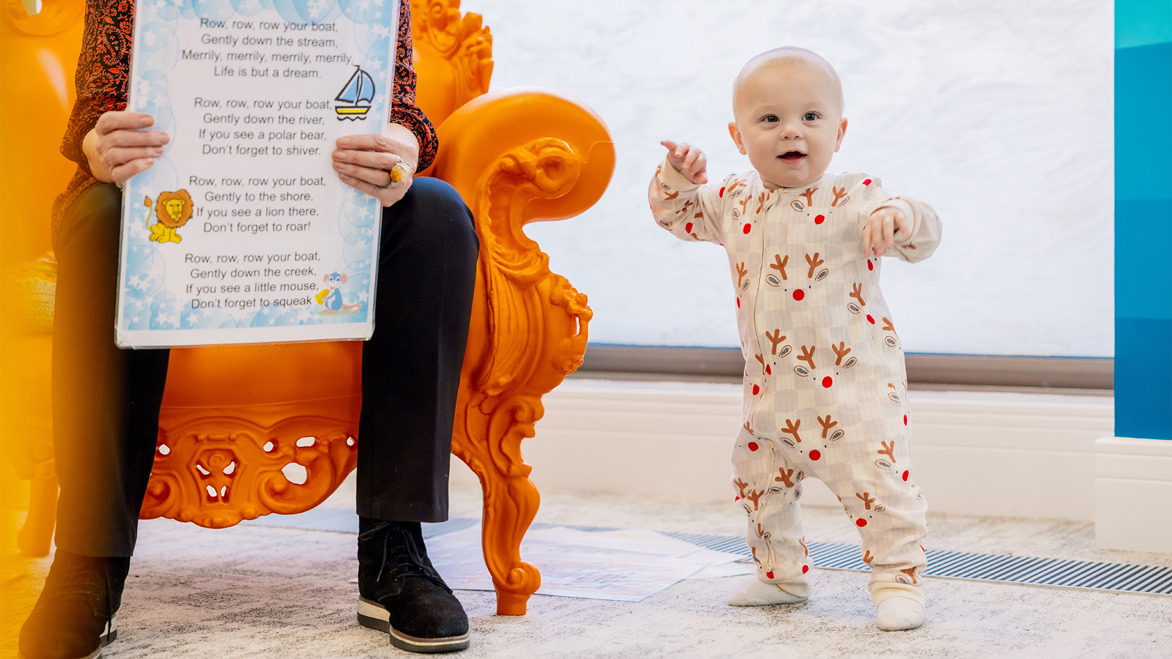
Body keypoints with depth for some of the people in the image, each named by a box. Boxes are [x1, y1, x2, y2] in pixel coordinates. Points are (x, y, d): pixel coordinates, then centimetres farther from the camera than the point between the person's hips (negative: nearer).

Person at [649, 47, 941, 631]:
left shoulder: (853, 200, -10)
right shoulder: (734, 202, 5)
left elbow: (923, 236, -15)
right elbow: (678, 214, 19)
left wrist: (899, 217, -38)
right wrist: (678, 176, -2)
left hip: (853, 381, -5)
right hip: (770, 387, 6)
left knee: (875, 478, -10)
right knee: (757, 478, 16)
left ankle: (897, 578, 6)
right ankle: (781, 573, 35)